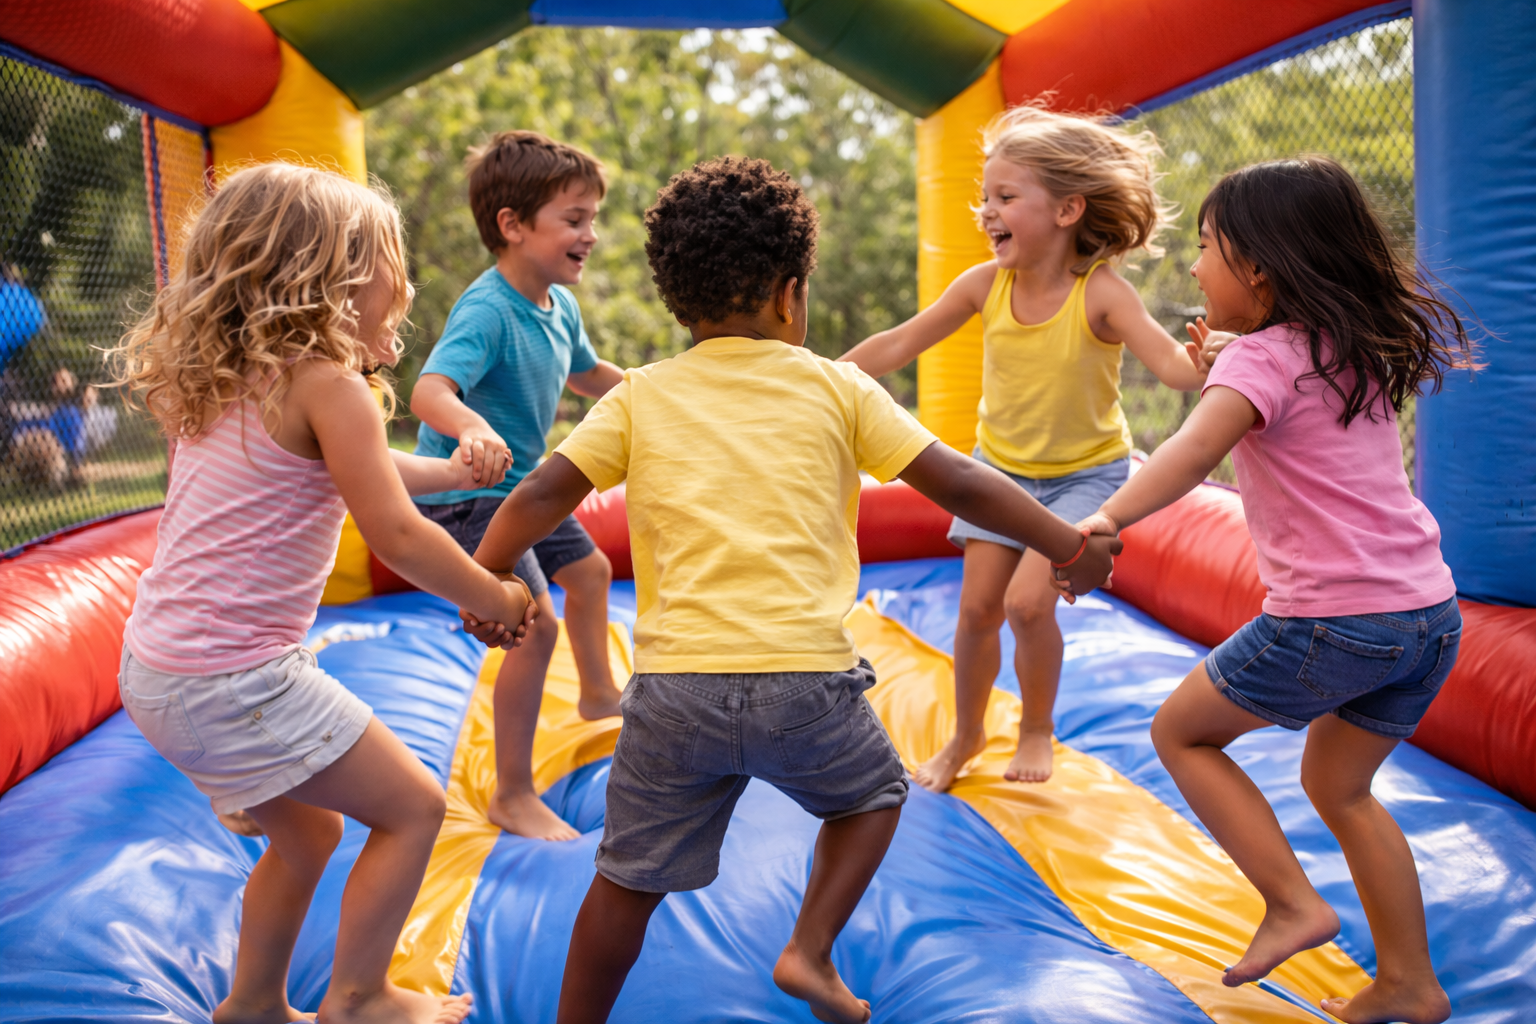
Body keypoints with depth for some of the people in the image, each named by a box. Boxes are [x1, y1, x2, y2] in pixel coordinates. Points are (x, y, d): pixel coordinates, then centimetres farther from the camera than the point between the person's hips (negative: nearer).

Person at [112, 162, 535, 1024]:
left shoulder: (230, 381, 11)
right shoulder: (329, 387, -16)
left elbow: (349, 469, 24)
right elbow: (398, 538, -18)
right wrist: (497, 598, -4)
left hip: (159, 671, 10)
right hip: (233, 680, -9)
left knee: (308, 834, 25)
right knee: (414, 805, 5)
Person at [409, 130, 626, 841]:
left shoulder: (560, 305, -1)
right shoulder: (485, 311, -28)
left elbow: (585, 373, 20)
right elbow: (429, 390, -44)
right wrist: (473, 429, -64)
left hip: (520, 484, 10)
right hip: (464, 493, -10)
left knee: (589, 570, 25)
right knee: (536, 623, -16)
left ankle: (598, 691, 52)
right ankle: (512, 795, 0)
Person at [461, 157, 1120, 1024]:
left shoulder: (641, 397, 9)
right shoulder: (835, 387, 5)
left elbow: (540, 498, 5)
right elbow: (958, 483, 6)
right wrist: (1072, 546, 17)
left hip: (677, 686, 2)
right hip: (805, 677, -1)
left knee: (630, 877, 17)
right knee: (874, 792, 29)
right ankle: (810, 951, 18)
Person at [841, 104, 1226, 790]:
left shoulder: (1101, 293, -23)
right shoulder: (986, 283, -13)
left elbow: (1173, 364, -32)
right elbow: (897, 345, -7)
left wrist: (1204, 361, -55)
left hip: (1085, 472, -4)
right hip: (1002, 464, 4)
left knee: (1027, 601, -16)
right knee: (977, 607, 3)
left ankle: (1037, 729, 14)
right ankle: (966, 734, 29)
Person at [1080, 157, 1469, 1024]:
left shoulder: (1265, 357, -10)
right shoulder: (1360, 351, 13)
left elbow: (1194, 451, -29)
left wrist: (1108, 519, -43)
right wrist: (1218, 359, 24)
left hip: (1334, 622, -8)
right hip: (1433, 612, 9)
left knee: (1182, 730, 11)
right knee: (1339, 786, 25)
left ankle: (1293, 903, 9)